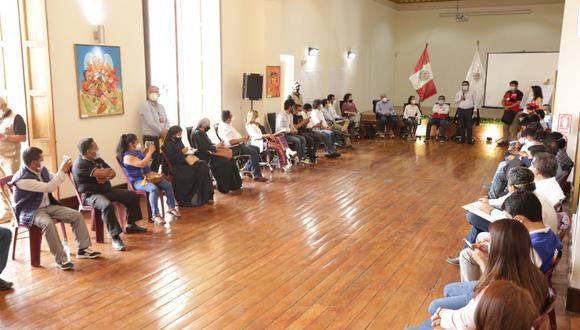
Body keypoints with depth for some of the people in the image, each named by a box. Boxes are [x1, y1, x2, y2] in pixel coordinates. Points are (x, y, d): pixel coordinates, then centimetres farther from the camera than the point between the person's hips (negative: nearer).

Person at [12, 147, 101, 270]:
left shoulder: (42, 170, 1)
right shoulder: (22, 179, -24)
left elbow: (54, 180, 22)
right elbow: (49, 187, -30)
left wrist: (64, 170, 3)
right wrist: (62, 171, -24)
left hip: (47, 206, 8)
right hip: (29, 212, -8)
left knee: (77, 215, -5)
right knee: (48, 223, -38)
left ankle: (83, 249, 1)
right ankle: (61, 260, -29)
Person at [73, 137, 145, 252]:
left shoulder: (97, 159, 10)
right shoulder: (80, 164, -17)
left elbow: (113, 173, 10)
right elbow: (101, 174, -26)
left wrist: (105, 177, -13)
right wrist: (108, 170, -3)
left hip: (106, 190, 9)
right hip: (90, 195, -9)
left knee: (132, 195, 5)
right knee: (108, 205, -39)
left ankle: (131, 225, 17)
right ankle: (115, 237, -33)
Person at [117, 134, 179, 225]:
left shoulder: (137, 152, 12)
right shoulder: (127, 156, -16)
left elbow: (145, 160, 31)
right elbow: (142, 164, -28)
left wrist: (146, 151, 14)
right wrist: (150, 152, -19)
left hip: (148, 176, 9)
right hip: (137, 181, -9)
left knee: (168, 185, -5)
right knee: (154, 189, -36)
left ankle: (171, 208, 6)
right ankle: (155, 215, -28)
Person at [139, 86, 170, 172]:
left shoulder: (161, 106, 16)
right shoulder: (145, 107, -7)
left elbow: (166, 120, 11)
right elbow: (150, 122, -17)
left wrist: (166, 130, -9)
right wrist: (162, 132, -15)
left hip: (162, 137, 7)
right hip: (151, 138, -7)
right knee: (154, 161, -7)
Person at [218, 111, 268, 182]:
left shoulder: (228, 125, 16)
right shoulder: (223, 128, -18)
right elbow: (230, 141, -27)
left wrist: (243, 138, 7)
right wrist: (242, 139, -17)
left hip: (239, 144, 11)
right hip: (233, 148, -11)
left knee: (256, 149, 9)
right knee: (253, 152, -21)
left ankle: (247, 168, 13)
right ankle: (256, 175, -19)